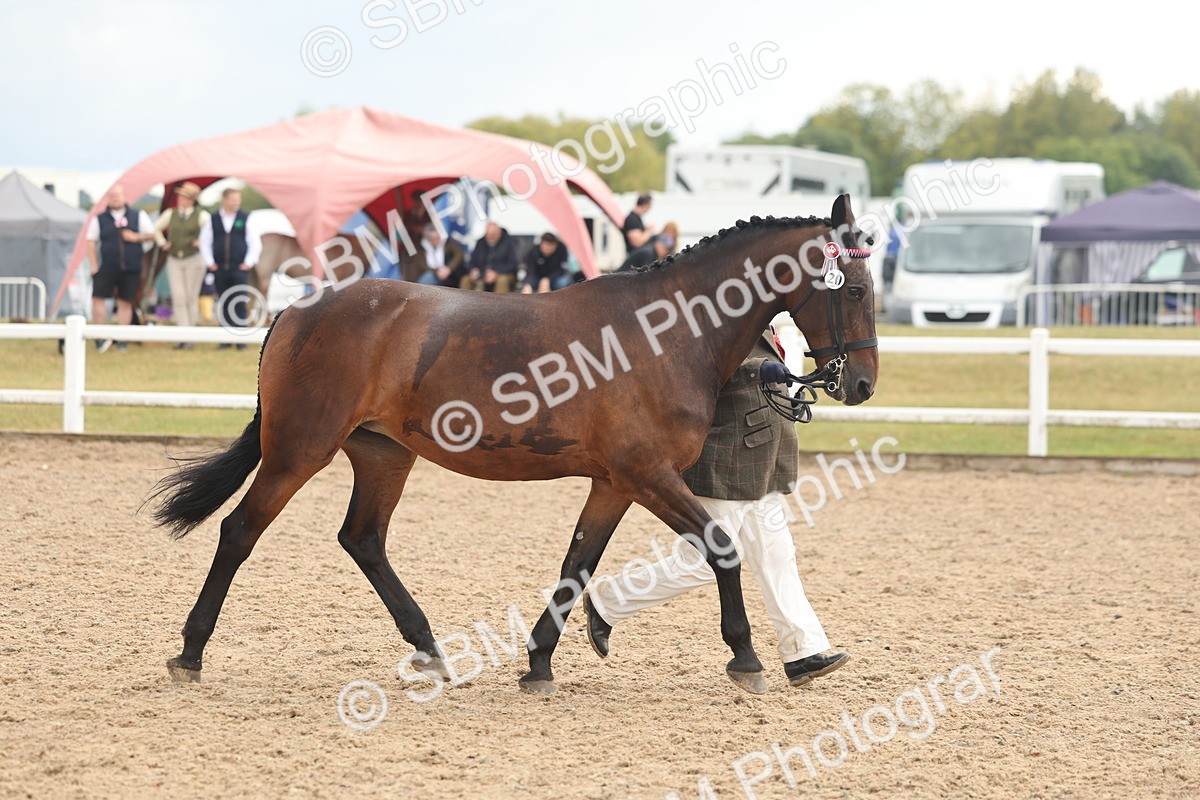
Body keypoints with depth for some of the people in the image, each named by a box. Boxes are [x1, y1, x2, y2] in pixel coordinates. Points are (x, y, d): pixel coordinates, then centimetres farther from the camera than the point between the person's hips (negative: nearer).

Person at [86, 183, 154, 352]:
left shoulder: (138, 216, 8)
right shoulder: (99, 219, 5)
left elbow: (151, 234, 10)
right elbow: (91, 243, 5)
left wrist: (136, 237, -9)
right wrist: (94, 266, -3)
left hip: (130, 269, 1)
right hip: (106, 268, -1)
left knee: (125, 302, 4)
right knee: (97, 298, -13)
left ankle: (121, 339, 12)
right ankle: (101, 337, -6)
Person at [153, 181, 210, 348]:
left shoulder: (201, 215, -5)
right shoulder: (170, 214, 7)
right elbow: (156, 228, 21)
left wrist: (202, 242, -8)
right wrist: (163, 243, 9)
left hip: (194, 260, -3)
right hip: (174, 260, 3)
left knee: (192, 298, 0)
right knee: (178, 298, -7)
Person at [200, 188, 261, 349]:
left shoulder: (246, 219, 3)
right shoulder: (213, 220, 6)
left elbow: (255, 243, 4)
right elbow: (205, 242, 12)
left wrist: (248, 263, -3)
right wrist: (209, 262, 4)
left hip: (239, 269, -2)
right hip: (219, 269, 2)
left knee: (240, 305, -7)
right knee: (223, 305, 4)